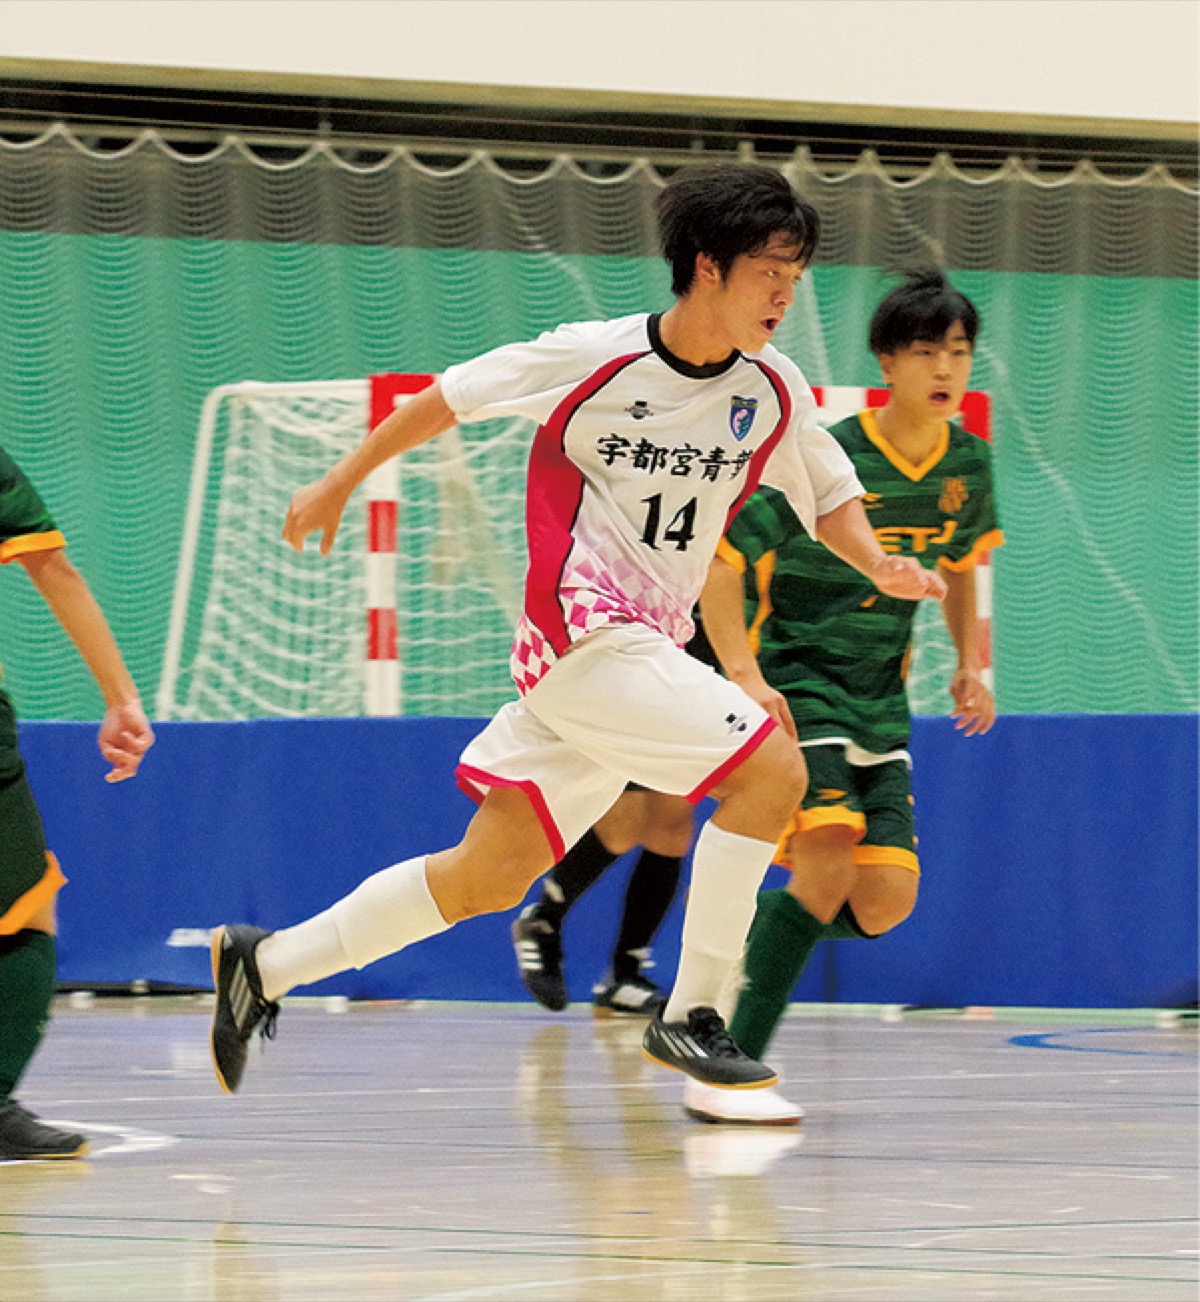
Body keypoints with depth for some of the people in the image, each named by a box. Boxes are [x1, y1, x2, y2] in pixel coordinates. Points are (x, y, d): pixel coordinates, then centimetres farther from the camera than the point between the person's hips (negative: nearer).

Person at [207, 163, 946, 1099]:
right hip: (584, 633, -7)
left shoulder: (773, 392, 3)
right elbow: (446, 401, 2)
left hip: (652, 650, 7)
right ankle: (690, 1016, -13)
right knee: (771, 769, -20)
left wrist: (880, 566, -7)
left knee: (487, 880, 9)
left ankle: (266, 966, 22)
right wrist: (339, 486, 11)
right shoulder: (594, 358, -11)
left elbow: (829, 496, 15)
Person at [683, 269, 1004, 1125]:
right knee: (833, 851, -26)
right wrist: (746, 676, -25)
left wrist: (971, 663, 13)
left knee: (887, 901, -4)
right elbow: (722, 563, -15)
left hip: (880, 703, 7)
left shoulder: (968, 464, 2)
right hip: (798, 684, -6)